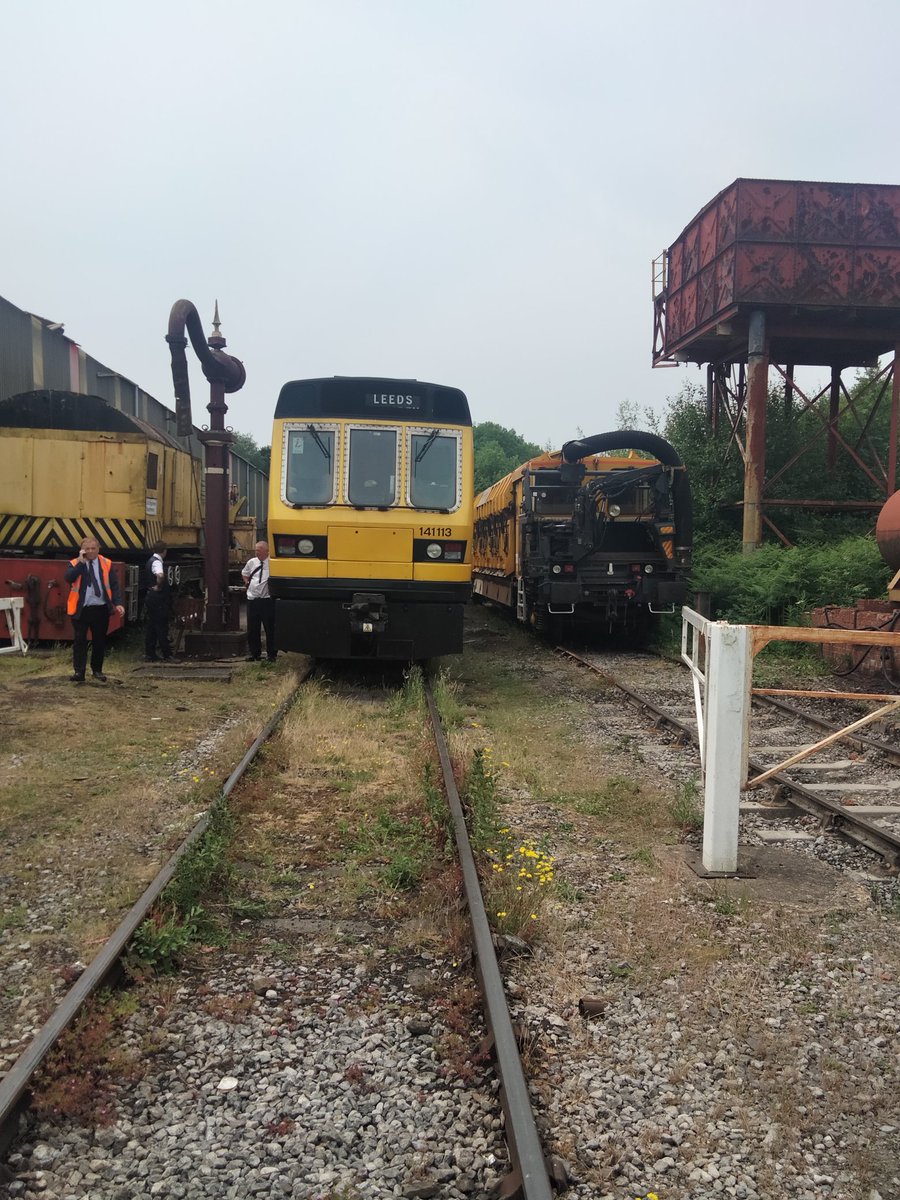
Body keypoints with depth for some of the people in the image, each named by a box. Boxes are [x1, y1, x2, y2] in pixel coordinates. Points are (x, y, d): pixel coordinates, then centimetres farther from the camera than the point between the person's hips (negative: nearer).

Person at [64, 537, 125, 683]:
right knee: (80, 641, -1)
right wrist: (81, 562, -17)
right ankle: (78, 672, 2)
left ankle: (97, 670, 23)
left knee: (99, 641, 9)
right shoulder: (75, 564, 3)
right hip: (81, 609, -2)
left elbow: (114, 585, 3)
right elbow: (68, 578, -17)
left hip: (101, 609, 2)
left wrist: (118, 603, -8)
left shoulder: (106, 564, 6)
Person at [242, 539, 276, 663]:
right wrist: (247, 583, 15)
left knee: (270, 628, 0)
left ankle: (271, 654, 10)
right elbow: (244, 574, 29)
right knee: (252, 628, 9)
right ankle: (254, 653, 22)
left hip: (267, 599, -5)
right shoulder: (251, 562, 10)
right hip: (252, 598, 5)